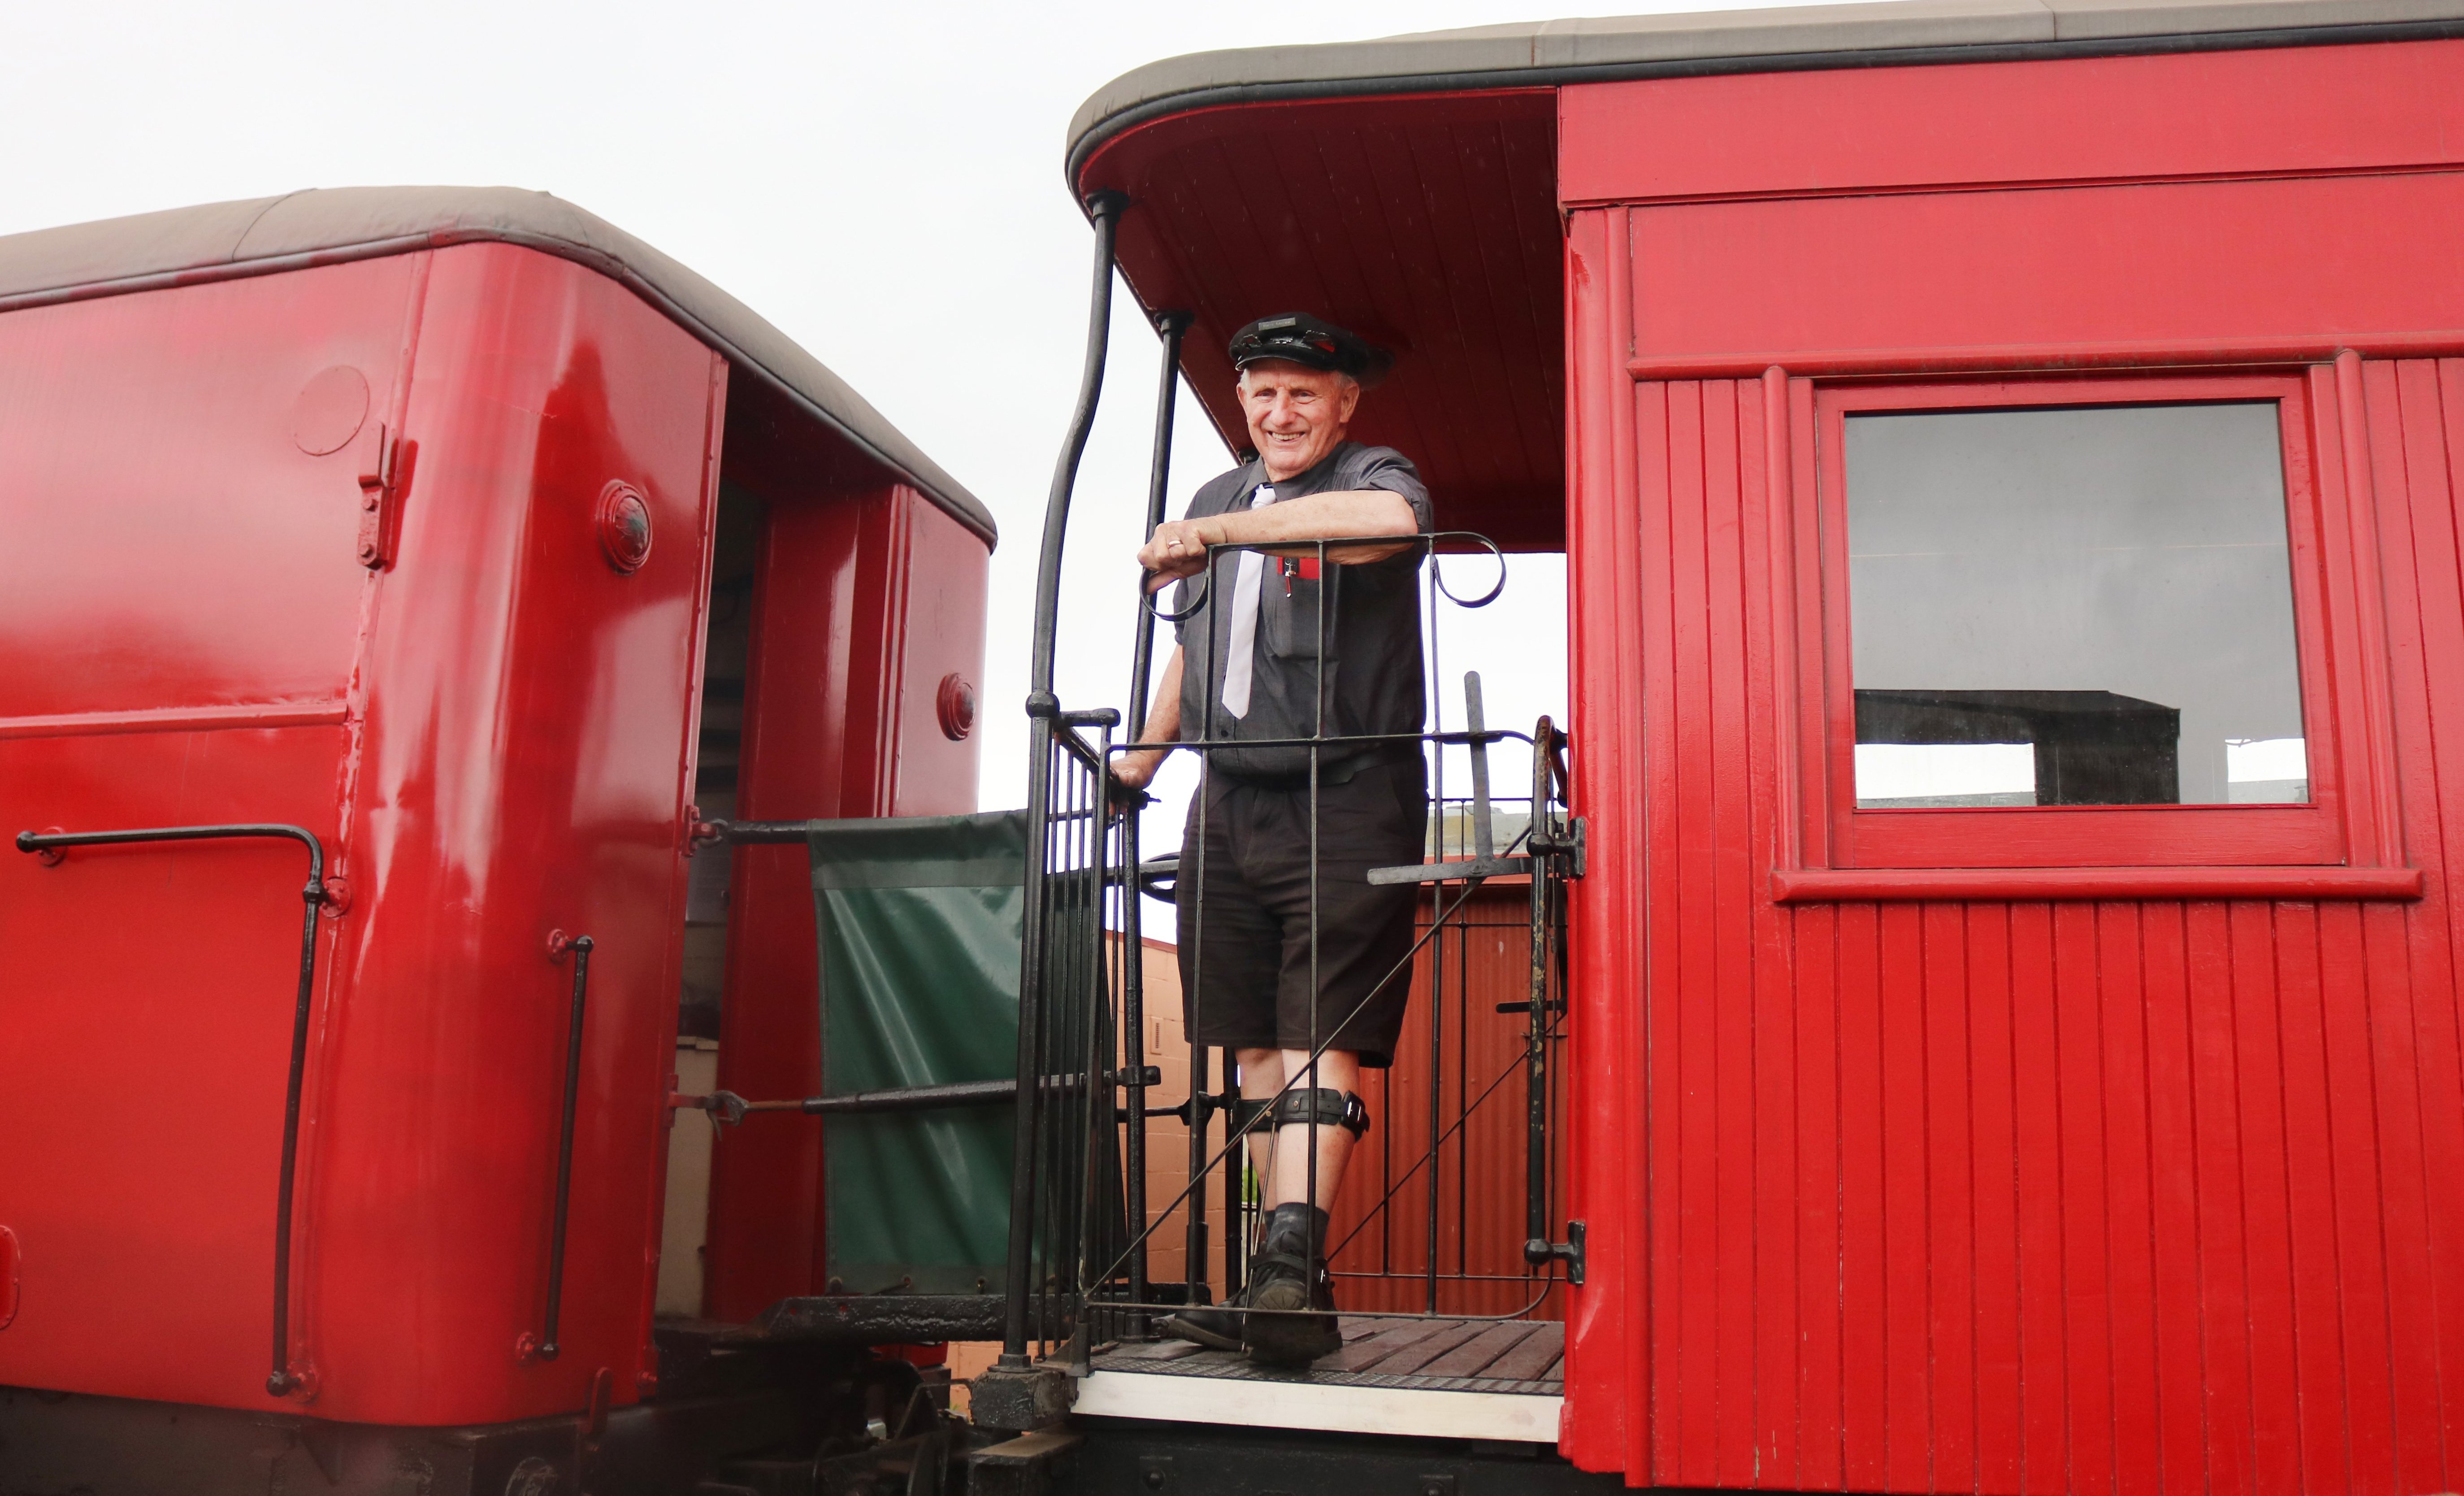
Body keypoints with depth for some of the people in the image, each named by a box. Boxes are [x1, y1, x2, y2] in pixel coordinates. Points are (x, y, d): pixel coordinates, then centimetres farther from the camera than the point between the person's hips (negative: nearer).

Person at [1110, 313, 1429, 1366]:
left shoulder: (1372, 475, -1)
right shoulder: (1219, 499, 20)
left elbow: (1393, 518, -28)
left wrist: (1217, 531, -23)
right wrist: (1139, 762, 33)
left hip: (1347, 805, -6)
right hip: (1230, 807, 7)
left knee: (1321, 1042, -13)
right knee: (1256, 1047, 5)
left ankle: (1290, 1269, -16)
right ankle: (1291, 1292, 9)